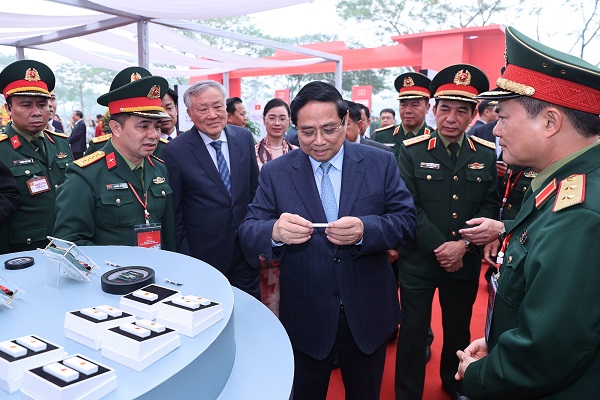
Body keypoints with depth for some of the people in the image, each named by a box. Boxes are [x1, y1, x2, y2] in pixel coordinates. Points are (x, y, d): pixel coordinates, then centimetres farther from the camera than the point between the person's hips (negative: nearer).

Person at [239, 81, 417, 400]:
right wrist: (275, 232, -33)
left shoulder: (380, 163, -4)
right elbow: (248, 233, -8)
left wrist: (365, 230, -28)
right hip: (305, 320, 0)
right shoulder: (275, 173, -4)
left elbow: (406, 220, -7)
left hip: (368, 315, 1)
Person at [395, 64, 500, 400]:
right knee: (414, 332, 8)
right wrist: (439, 247, -17)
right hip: (418, 261, -2)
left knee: (459, 329, 21)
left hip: (465, 263, 3)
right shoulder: (412, 151, -7)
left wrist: (463, 245, -15)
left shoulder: (487, 154, 1)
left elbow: (490, 207, -2)